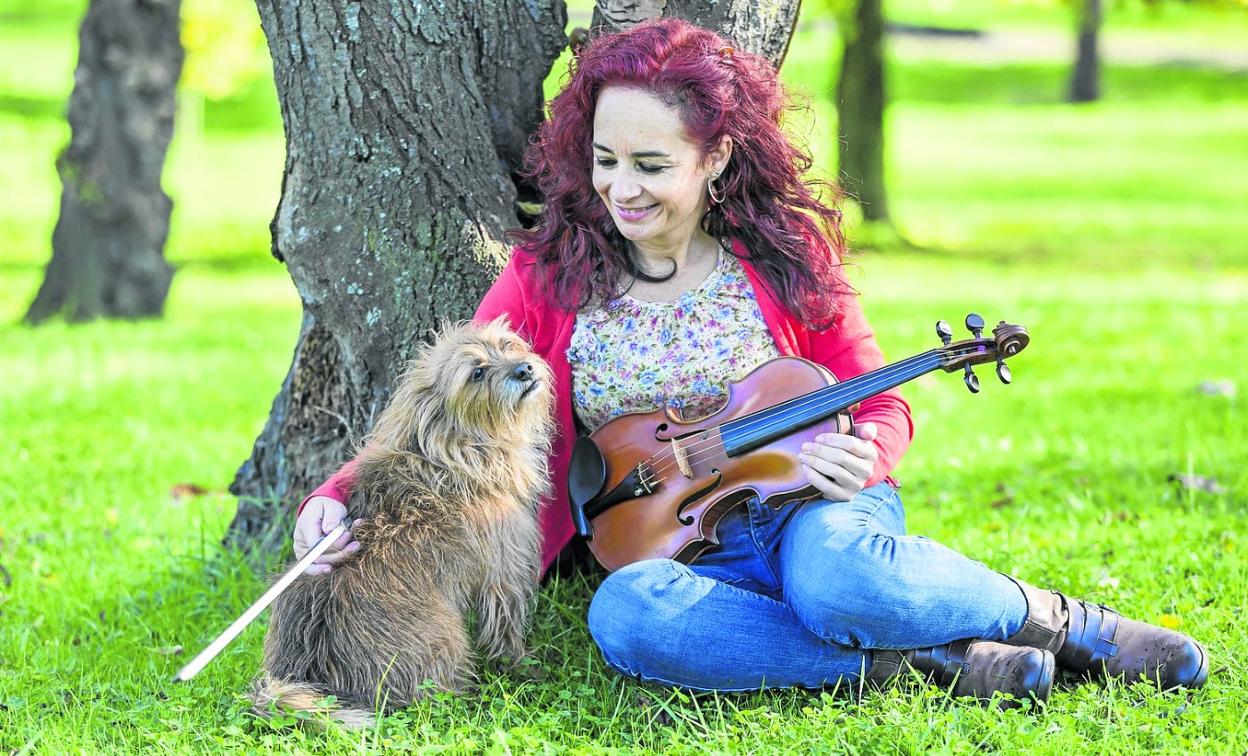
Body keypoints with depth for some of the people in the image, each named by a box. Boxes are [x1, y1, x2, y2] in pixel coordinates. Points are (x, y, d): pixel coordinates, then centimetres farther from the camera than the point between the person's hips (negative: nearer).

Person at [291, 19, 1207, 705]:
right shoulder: (547, 276, 1)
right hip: (677, 550, 1)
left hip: (807, 508, -1)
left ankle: (1062, 621, -12)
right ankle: (921, 661, -27)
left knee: (837, 576, -40)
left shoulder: (783, 252, 0)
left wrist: (855, 455, -18)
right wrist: (343, 492, -22)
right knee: (626, 615, -37)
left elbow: (880, 404, 6)